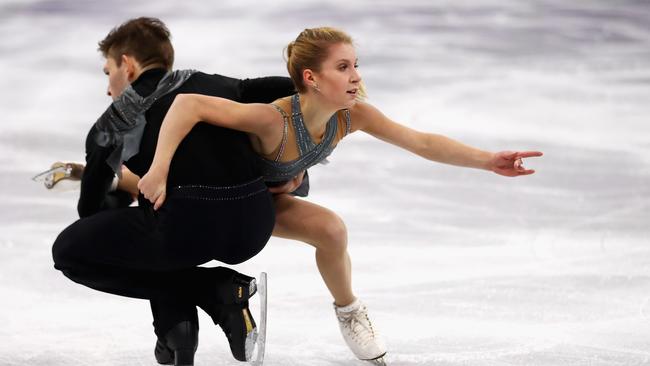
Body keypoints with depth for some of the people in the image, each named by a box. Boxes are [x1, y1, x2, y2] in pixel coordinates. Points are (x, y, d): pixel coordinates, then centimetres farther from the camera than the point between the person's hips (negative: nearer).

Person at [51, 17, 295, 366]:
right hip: (254, 224, 6)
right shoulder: (216, 85, 24)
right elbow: (292, 88, 19)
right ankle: (176, 326, 17)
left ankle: (214, 291, 7)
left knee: (68, 251, 18)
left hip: (190, 225, -5)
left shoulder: (109, 126, 18)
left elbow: (90, 210, 26)